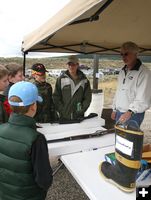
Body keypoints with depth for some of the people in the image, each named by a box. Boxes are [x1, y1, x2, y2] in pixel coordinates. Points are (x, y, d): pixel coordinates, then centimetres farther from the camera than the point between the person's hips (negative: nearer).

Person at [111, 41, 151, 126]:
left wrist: (130, 112, -31)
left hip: (133, 115, -7)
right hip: (119, 113, 7)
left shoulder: (144, 72, -14)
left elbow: (143, 99, -21)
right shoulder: (123, 71, 12)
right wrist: (114, 109, 15)